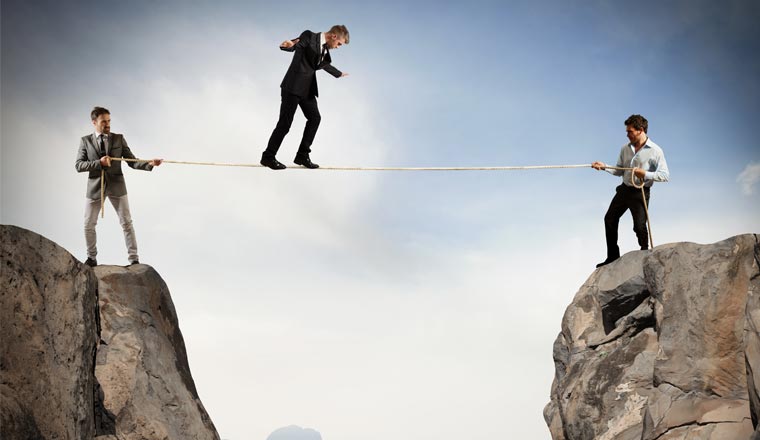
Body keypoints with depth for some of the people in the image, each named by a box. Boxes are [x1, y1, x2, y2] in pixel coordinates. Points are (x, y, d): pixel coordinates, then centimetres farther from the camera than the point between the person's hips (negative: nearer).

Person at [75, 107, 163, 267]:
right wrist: (99, 163, -19)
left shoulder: (119, 139, 2)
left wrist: (150, 164, -20)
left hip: (116, 186, 0)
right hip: (95, 187, 0)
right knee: (88, 225, 6)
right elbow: (79, 165, -6)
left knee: (126, 222, -2)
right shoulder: (85, 141, 2)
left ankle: (134, 259, 3)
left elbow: (132, 161, -2)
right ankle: (91, 258, 24)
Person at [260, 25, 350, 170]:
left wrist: (338, 74, 49)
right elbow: (294, 44, -25)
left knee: (315, 118, 4)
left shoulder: (325, 49, 13)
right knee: (285, 123, -6)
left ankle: (302, 155, 12)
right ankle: (268, 157, 4)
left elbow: (324, 64, 32)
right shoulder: (309, 36, -11)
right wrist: (288, 45, -50)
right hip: (293, 86, -8)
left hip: (307, 89, 8)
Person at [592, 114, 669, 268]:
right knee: (610, 219, 8)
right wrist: (604, 167, -2)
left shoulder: (655, 151, -11)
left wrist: (645, 174, -24)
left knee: (640, 226, -8)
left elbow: (665, 175, -14)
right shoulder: (625, 148, 6)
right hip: (624, 190, 6)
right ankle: (613, 256, 19)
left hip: (640, 193, -6)